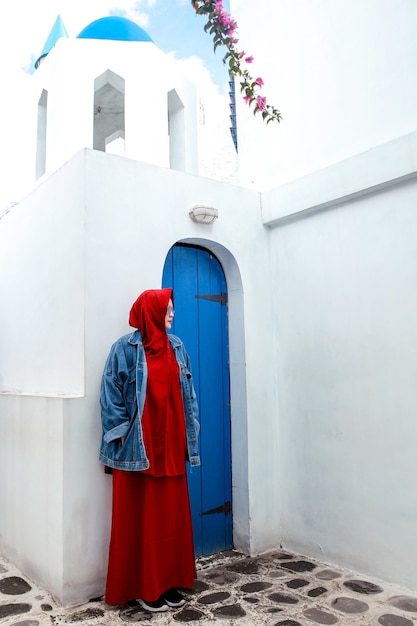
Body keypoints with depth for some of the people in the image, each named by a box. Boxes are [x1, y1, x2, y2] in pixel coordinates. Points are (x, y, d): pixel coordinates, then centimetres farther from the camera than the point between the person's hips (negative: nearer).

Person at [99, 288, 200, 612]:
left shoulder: (176, 346, 9)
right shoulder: (125, 348, -7)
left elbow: (187, 391, 12)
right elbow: (112, 393, -8)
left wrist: (190, 431, 10)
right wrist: (121, 433, -11)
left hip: (170, 443, 5)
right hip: (139, 445, -5)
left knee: (172, 512, 11)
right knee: (141, 515, 5)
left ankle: (169, 581, 26)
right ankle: (143, 586, 20)